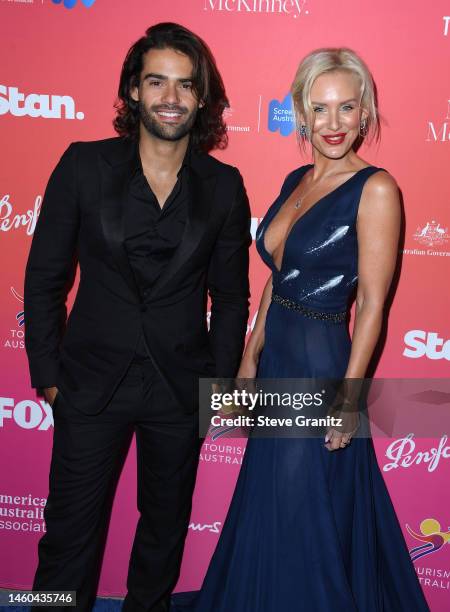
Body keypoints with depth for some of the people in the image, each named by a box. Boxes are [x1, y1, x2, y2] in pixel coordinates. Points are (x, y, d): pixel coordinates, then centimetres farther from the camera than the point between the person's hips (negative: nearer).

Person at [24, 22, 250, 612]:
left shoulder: (224, 185, -2)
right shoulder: (84, 165, -6)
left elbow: (231, 294, 5)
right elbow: (44, 278, -2)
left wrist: (220, 378, 3)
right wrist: (48, 372, -3)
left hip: (182, 389, 2)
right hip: (92, 382, -1)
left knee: (166, 523, 21)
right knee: (70, 527, 11)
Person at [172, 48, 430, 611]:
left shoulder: (375, 189, -14)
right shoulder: (297, 181, 7)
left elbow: (372, 303, -16)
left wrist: (348, 398, -17)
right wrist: (250, 358, 10)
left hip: (322, 365, -7)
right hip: (277, 361, 7)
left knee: (305, 516, 9)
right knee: (266, 510, 22)